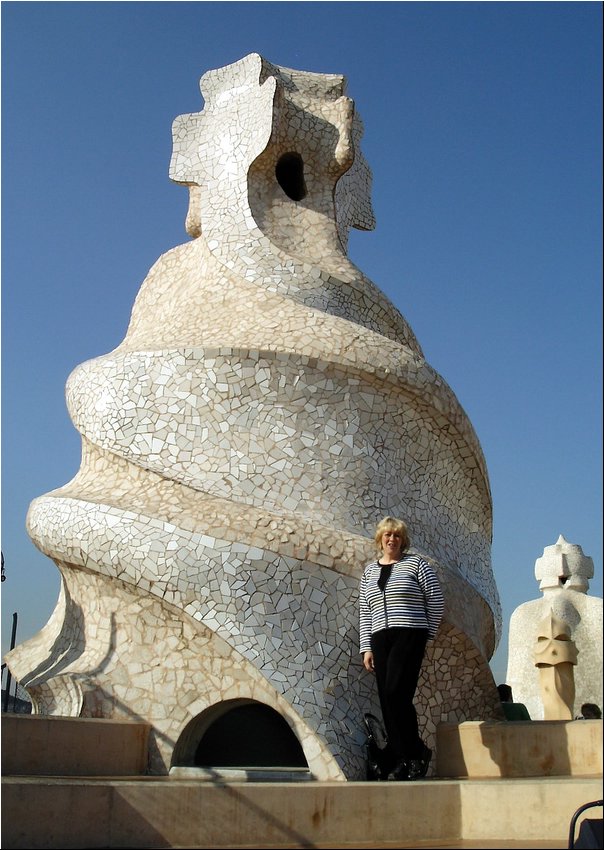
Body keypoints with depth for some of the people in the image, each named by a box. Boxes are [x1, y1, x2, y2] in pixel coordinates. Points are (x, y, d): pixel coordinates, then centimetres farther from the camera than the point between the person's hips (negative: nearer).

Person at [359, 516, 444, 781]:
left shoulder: (415, 563, 4)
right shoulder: (369, 571, 17)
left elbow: (436, 601, 5)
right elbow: (364, 612, 15)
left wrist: (427, 633, 7)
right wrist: (366, 648, 8)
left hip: (409, 636, -5)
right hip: (380, 640, 5)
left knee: (396, 693, -17)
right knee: (387, 701, 0)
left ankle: (417, 752, -1)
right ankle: (401, 762, 5)